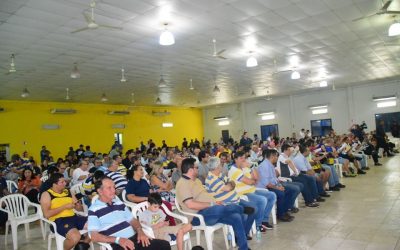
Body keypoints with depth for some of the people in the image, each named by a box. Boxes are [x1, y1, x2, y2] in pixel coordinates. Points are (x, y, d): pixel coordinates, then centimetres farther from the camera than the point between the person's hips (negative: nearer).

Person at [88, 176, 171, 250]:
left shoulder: (119, 203, 16)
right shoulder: (94, 210, -3)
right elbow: (94, 236, -10)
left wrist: (140, 231, -1)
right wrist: (118, 240, -20)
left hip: (135, 239, 7)